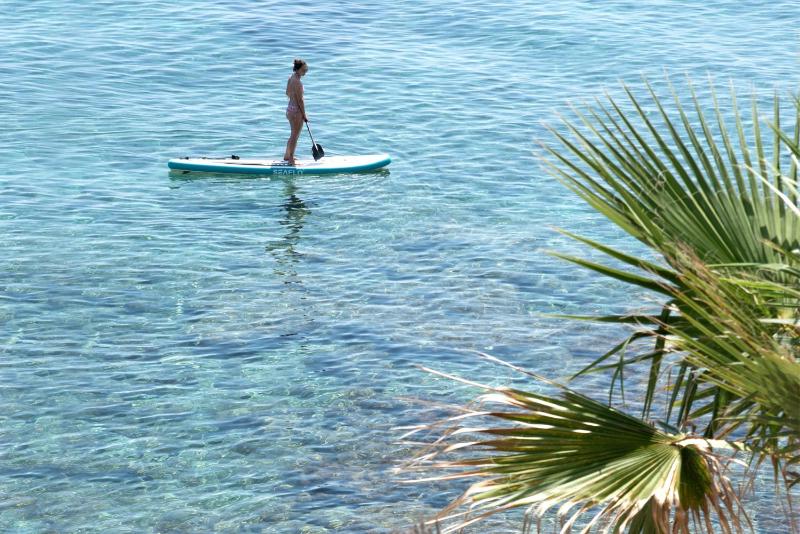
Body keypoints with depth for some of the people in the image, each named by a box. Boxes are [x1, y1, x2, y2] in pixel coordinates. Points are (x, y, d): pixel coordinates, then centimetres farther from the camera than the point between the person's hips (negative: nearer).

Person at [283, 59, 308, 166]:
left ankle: (287, 156, 33)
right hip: (296, 111, -10)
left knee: (294, 134, 22)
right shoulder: (297, 82, -21)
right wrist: (304, 115, -14)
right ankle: (291, 159, 7)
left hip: (289, 109, 10)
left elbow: (287, 93, 20)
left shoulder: (290, 78, 7)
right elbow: (300, 100, -20)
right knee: (295, 135, 1)